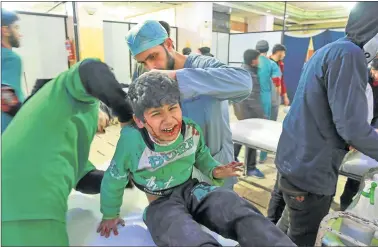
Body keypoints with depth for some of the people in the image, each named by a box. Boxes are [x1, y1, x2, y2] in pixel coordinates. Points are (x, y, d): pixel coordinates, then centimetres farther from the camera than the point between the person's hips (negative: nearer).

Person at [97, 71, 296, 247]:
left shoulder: (191, 130, -14)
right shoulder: (132, 140, -27)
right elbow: (114, 179, -9)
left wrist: (214, 170, -11)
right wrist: (110, 215, 8)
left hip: (192, 190, 4)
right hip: (161, 203, -3)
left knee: (243, 214, -24)